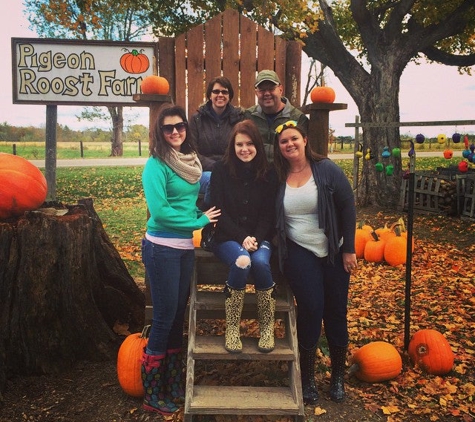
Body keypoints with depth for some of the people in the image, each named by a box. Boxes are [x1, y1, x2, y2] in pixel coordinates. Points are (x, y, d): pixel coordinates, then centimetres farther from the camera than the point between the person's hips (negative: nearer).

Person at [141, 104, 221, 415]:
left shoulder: (193, 161, 9)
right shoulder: (156, 164, -11)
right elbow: (159, 210, -20)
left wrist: (203, 216, -2)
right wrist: (199, 222, -13)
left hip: (186, 247, 7)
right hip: (161, 248, -7)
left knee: (179, 316, 13)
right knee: (165, 317, -1)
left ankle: (174, 387, 27)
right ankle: (152, 395, 16)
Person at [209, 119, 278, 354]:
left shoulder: (267, 174, 6)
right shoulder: (221, 171, 0)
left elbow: (269, 214, 4)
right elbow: (219, 211, -4)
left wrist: (256, 239, -13)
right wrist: (242, 238, -16)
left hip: (259, 237, 2)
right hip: (227, 238, -1)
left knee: (260, 262, -31)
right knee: (242, 262, -34)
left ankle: (267, 327, -12)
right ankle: (232, 329, -19)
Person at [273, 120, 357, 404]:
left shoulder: (327, 169, -7)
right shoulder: (278, 177, 0)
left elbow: (348, 207, -6)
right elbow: (273, 217, 7)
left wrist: (349, 249, -7)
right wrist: (280, 249, -2)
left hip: (334, 251, 0)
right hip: (300, 252, 0)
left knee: (336, 311, 7)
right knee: (311, 309, -7)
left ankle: (338, 375, 26)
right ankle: (308, 376, 12)